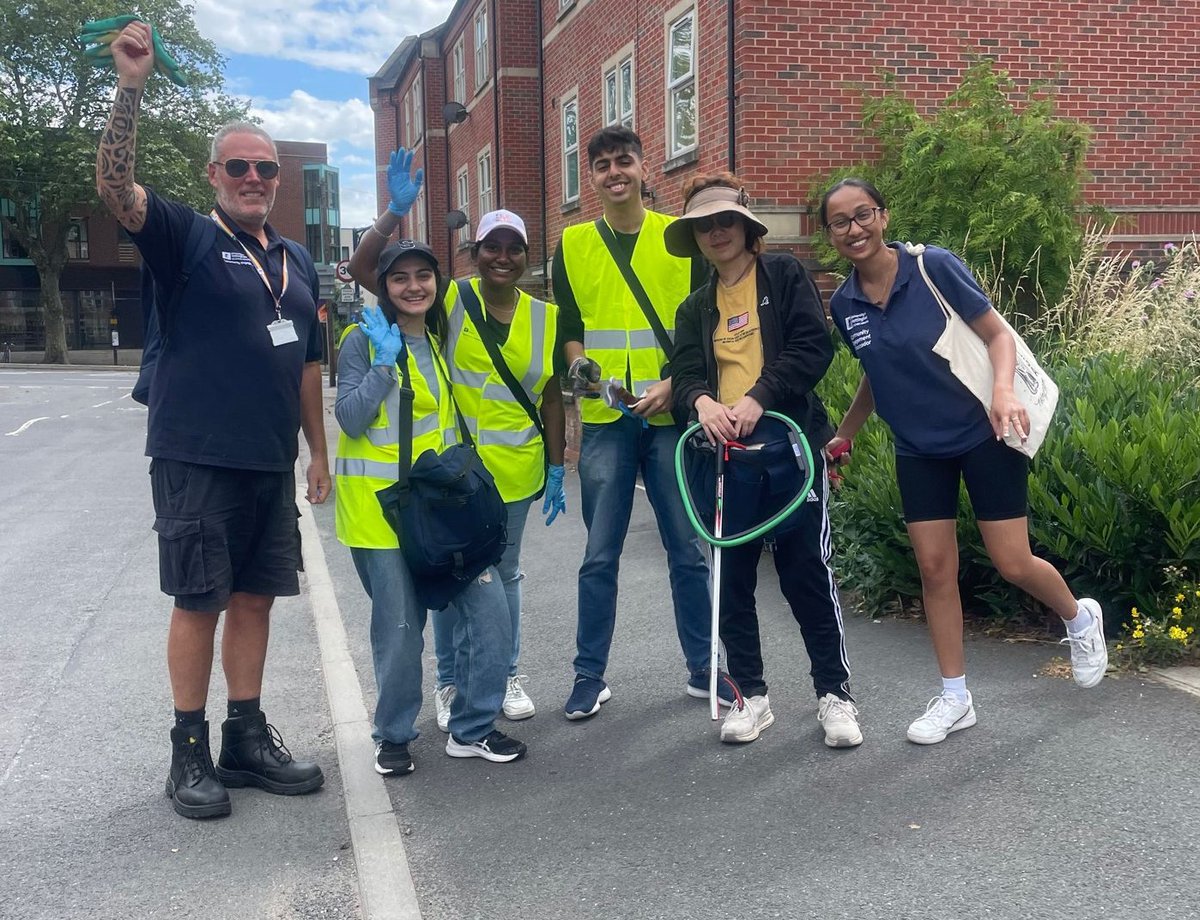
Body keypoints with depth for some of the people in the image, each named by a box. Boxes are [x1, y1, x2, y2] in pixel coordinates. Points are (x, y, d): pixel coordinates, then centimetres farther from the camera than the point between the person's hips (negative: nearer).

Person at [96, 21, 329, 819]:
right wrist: (132, 87, -30)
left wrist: (320, 451, 17)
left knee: (256, 599, 10)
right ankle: (190, 751, 12)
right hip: (197, 459, -5)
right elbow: (115, 185, -20)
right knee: (199, 602, 0)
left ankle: (247, 737, 22)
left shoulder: (297, 261, 14)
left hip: (271, 463, 6)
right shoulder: (187, 237, -2)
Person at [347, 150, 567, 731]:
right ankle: (449, 682, 25)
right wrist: (395, 213, -26)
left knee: (504, 573, 17)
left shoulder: (545, 318, 0)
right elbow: (362, 269, -13)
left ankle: (508, 674, 32)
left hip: (515, 470, 2)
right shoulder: (448, 301, -7)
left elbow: (551, 400, 6)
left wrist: (556, 470, 4)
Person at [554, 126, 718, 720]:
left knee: (688, 551, 6)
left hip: (672, 416, 0)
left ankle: (703, 670, 20)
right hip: (605, 421, 1)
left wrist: (675, 382, -10)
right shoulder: (572, 245, 8)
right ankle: (590, 676, 16)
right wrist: (577, 364, -9)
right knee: (599, 556, 4)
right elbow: (568, 327, 12)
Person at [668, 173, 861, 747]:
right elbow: (685, 372, 4)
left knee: (807, 575, -2)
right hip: (724, 453, 4)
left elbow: (813, 347, -9)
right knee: (733, 581, 7)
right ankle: (750, 695, 19)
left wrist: (760, 398, -20)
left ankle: (835, 693, 13)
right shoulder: (695, 308, 16)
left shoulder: (784, 275, 3)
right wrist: (703, 401, -19)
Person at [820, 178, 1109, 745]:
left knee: (1013, 564, -1)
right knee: (935, 570, 3)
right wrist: (842, 437, 18)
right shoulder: (844, 305, -1)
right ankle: (955, 699, 17)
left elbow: (998, 335, -10)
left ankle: (1080, 618, 32)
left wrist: (1004, 391, -28)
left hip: (983, 435, -4)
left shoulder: (933, 266, -15)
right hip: (918, 451, 4)